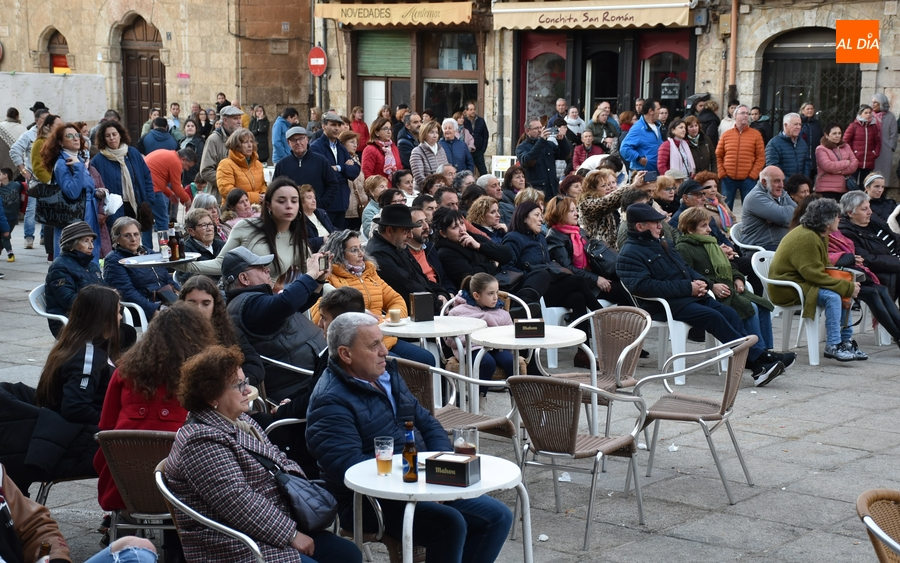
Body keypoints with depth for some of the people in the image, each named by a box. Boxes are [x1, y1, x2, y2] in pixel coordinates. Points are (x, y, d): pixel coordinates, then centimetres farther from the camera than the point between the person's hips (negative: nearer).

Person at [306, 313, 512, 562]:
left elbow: (428, 424, 16)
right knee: (449, 524, -30)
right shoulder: (331, 402, -16)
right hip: (371, 501, -9)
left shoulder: (387, 375, 12)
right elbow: (348, 467, -27)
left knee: (498, 516, 2)